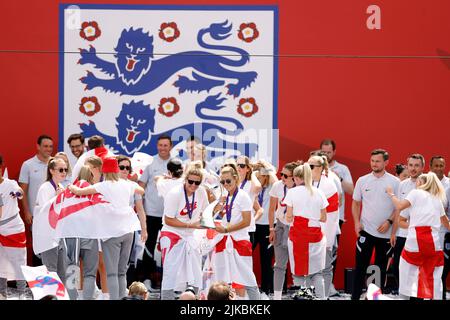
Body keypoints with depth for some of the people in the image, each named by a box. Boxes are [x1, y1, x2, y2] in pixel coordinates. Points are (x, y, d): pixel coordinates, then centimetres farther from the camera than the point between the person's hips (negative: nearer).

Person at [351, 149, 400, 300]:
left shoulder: (394, 182, -2)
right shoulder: (362, 181, 3)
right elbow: (356, 203, 9)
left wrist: (389, 221, -13)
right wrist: (357, 222, -4)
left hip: (385, 232, 0)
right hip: (365, 230, 0)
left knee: (381, 267, 9)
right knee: (360, 266, -1)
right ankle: (355, 296, 2)